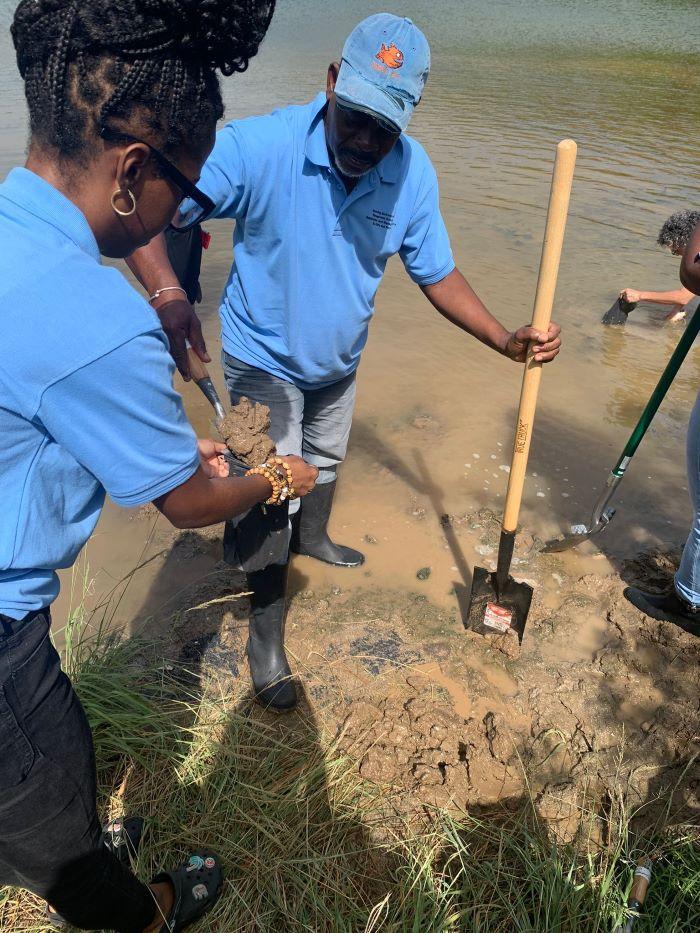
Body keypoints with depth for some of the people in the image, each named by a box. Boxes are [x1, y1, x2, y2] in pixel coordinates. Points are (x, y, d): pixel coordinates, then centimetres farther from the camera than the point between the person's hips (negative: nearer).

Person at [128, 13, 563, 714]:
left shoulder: (413, 174, -17)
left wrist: (506, 341, -18)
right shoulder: (258, 148, -30)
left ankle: (312, 538, 59)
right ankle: (267, 623, 20)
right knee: (266, 492, -3)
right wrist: (166, 295, -48)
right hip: (264, 360, -5)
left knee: (325, 461, 27)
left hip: (339, 360, 5)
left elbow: (436, 273, -7)